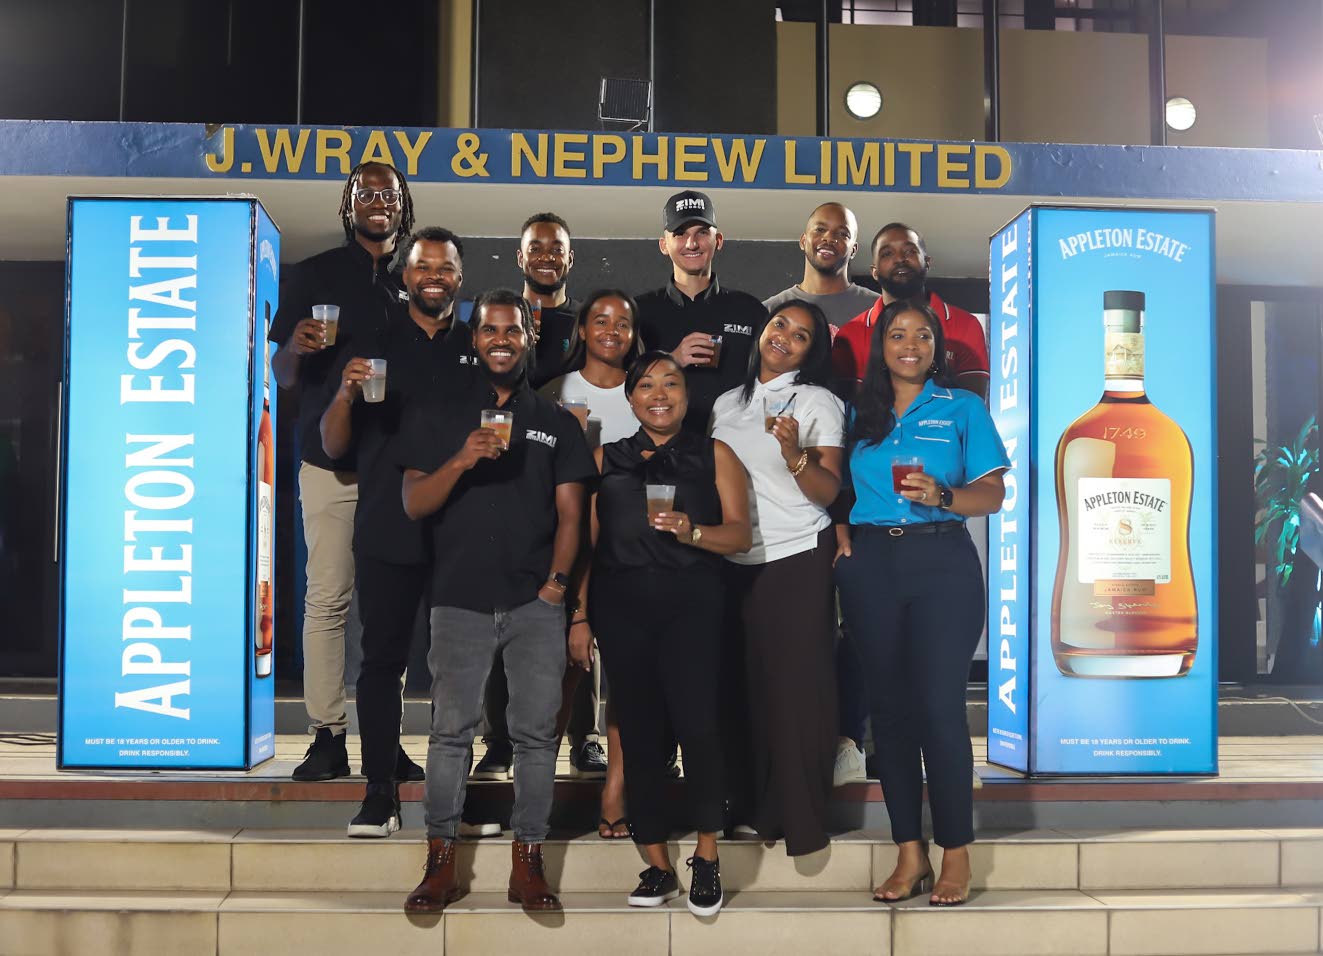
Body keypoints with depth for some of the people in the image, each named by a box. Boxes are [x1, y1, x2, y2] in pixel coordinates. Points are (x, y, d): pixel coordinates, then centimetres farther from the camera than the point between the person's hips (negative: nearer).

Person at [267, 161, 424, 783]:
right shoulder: (314, 275, 10)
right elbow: (283, 378, 8)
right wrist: (297, 346, -14)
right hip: (330, 458, -1)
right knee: (327, 598, -5)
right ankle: (327, 736, 0)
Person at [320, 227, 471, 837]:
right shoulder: (372, 347, 9)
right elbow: (333, 446, 5)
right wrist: (347, 391, -14)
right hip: (387, 533, 0)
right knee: (382, 660, 1)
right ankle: (380, 794, 8)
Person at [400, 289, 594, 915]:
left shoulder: (557, 423, 14)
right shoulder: (440, 418, 12)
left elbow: (570, 515, 9)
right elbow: (413, 505, 3)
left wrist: (556, 582, -3)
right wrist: (460, 461, -13)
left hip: (535, 603, 1)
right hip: (460, 601, 0)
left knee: (536, 732, 0)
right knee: (451, 729, 0)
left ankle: (527, 864, 8)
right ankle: (441, 862, 9)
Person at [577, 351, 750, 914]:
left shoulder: (714, 456, 10)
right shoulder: (605, 460, 15)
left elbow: (739, 534, 3)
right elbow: (585, 542, 12)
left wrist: (691, 531, -16)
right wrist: (579, 615, 6)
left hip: (691, 600, -2)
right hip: (620, 603, 2)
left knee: (696, 724, -14)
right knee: (638, 731, 4)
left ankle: (707, 858, 3)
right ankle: (658, 867, 13)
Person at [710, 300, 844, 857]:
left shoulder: (818, 403, -1)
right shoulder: (726, 404, 13)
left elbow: (827, 492, -8)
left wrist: (794, 452, -25)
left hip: (797, 561, -4)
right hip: (735, 563, 5)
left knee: (797, 687, -3)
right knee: (750, 686, 8)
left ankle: (800, 816, 6)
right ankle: (757, 806, 19)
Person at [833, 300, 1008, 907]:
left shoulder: (963, 408, 7)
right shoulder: (859, 414, 15)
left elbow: (992, 493, 2)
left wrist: (941, 496, -16)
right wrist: (842, 535, 1)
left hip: (941, 563, -3)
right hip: (870, 564, 3)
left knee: (939, 703, -9)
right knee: (889, 704, 4)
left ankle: (956, 855, 3)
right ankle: (909, 853, 12)